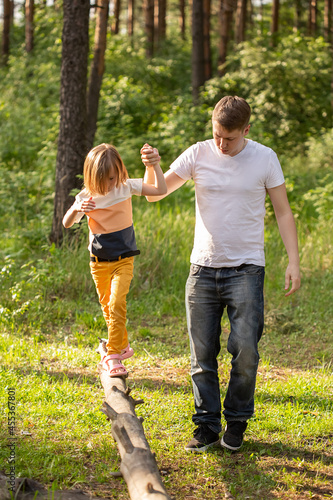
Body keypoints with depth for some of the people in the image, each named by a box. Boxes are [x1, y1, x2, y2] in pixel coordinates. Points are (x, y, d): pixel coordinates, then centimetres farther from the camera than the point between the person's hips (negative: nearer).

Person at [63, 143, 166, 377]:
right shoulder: (86, 197, -9)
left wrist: (155, 166, -22)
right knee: (107, 307, 13)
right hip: (99, 261, 2)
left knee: (117, 303, -19)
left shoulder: (126, 187, -9)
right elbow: (67, 223, -13)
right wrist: (76, 209, -33)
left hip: (123, 259, -2)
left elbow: (161, 190, -10)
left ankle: (113, 356, -13)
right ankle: (123, 346, 35)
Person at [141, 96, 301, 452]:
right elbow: (155, 193, 4)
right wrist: (151, 166, -17)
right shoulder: (198, 154, 2)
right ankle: (207, 425, 15)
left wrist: (293, 260, -5)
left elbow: (283, 212, 4)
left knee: (245, 349, -9)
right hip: (203, 268, 2)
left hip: (246, 269, -2)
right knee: (202, 353, 3)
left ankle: (237, 421, 11)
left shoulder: (264, 158, 0)